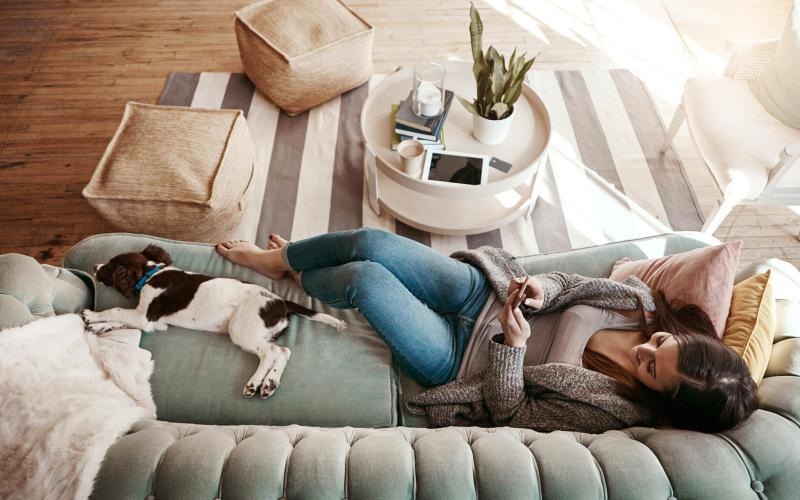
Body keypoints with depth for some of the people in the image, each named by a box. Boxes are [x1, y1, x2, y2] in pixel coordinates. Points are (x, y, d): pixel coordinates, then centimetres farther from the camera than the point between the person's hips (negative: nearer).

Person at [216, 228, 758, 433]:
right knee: (369, 242, -7)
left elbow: (509, 410, -19)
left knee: (364, 279, -19)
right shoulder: (642, 301, -7)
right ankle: (281, 257, 28)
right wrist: (543, 288, -18)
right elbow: (570, 283, 4)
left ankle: (298, 279, 23)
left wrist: (512, 344, -34)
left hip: (462, 354, -5)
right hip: (482, 291, 6)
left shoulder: (614, 410, -20)